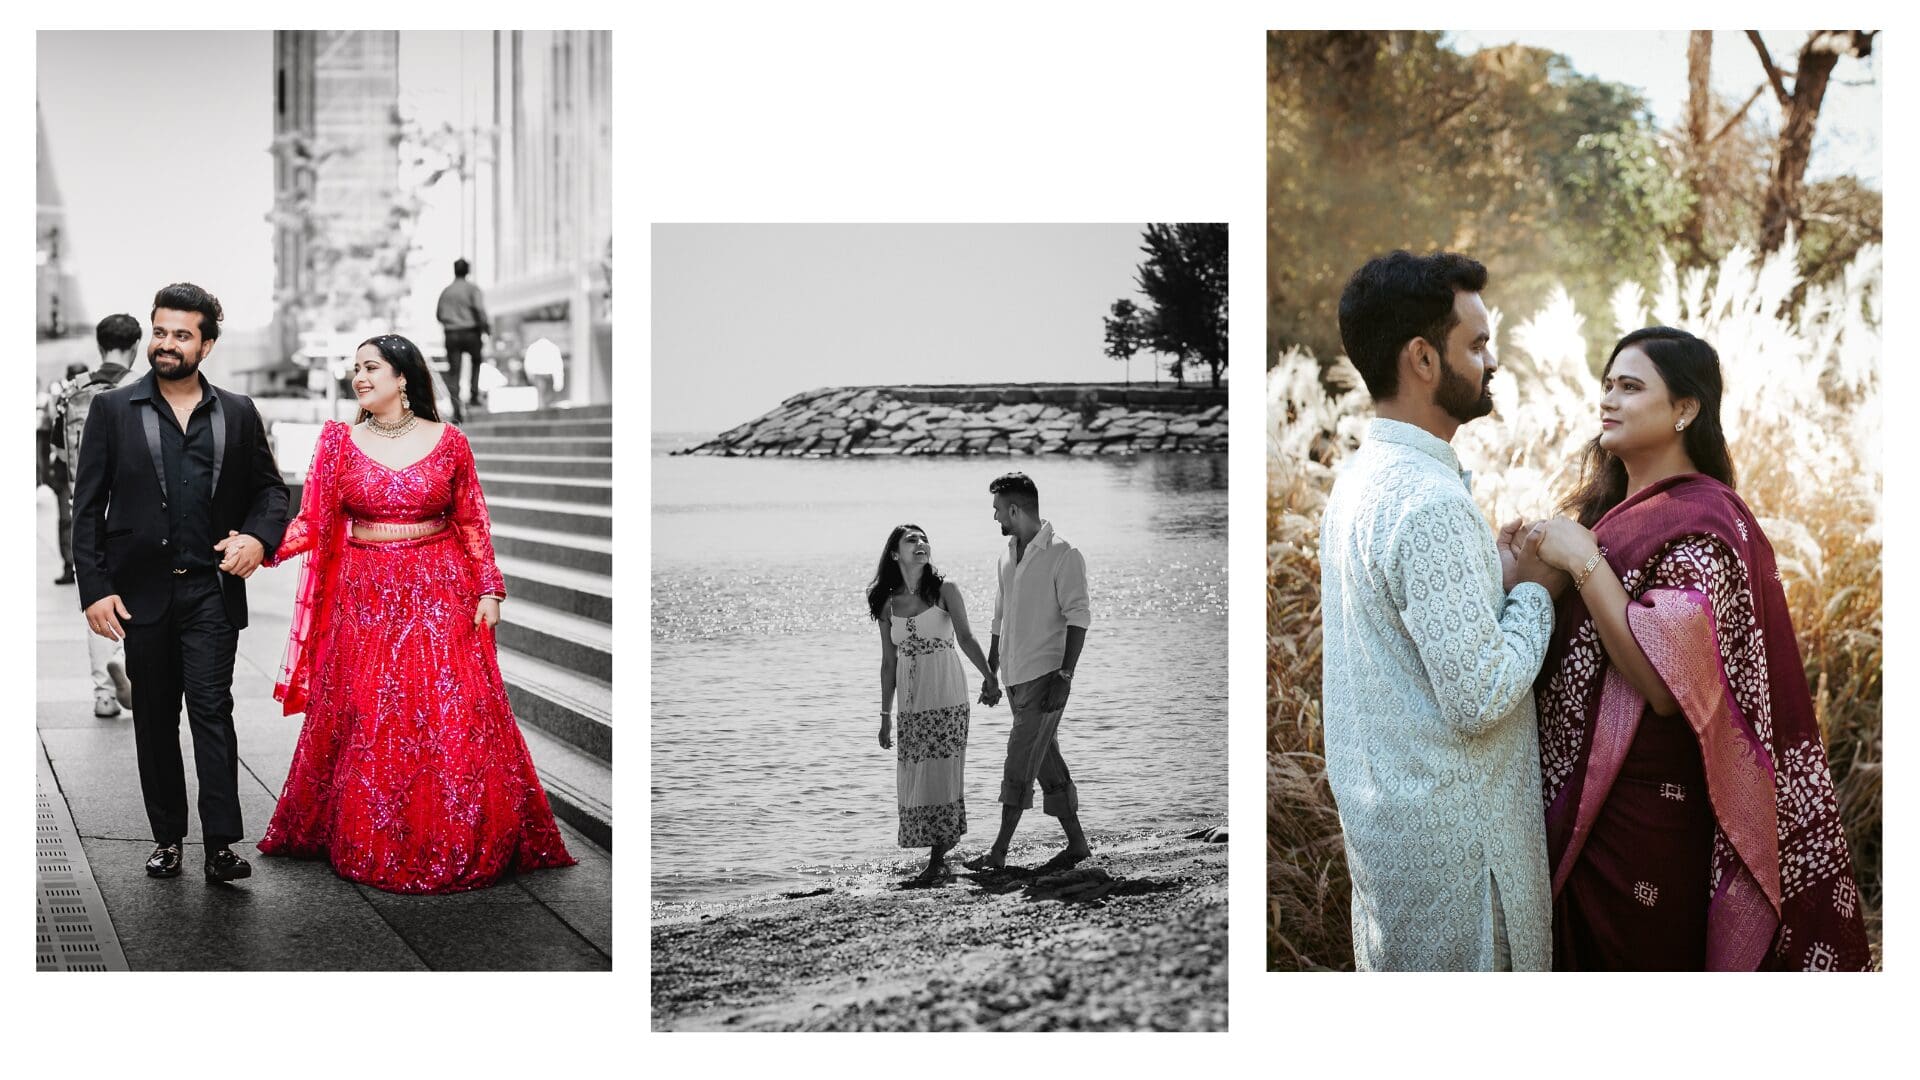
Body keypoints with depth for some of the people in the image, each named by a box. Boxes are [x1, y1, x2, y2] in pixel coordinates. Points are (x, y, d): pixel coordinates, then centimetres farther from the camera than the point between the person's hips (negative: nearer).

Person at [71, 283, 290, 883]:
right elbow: (88, 506, 2)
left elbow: (270, 488, 14)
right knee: (155, 719, 10)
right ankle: (167, 837, 20)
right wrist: (95, 588, -5)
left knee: (212, 710, -7)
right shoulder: (113, 410, 3)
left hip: (211, 588, -1)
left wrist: (259, 537, -7)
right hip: (142, 591, 1)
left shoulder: (238, 413, 6)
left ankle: (221, 845, -6)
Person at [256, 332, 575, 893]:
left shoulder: (449, 442, 1)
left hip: (440, 594, -1)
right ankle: (371, 847, 17)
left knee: (453, 720, -2)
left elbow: (472, 523, 5)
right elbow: (311, 521, -1)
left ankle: (458, 845, 11)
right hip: (366, 599, 1)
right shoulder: (339, 440, 4)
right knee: (366, 723, 3)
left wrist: (488, 589, -1)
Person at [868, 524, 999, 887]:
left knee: (941, 775, -5)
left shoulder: (945, 591, -1)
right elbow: (889, 662, 11)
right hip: (911, 704, 4)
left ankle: (936, 863, -2)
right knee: (914, 779, 2)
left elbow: (965, 637, -10)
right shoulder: (888, 604, 7)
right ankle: (939, 858, 11)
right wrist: (885, 716, 12)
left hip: (947, 699, -4)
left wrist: (989, 677, -24)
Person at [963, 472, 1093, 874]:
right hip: (1016, 676, 8)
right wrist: (990, 673, 20)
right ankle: (1076, 843, 18)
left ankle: (999, 852, -6)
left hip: (1045, 675, -8)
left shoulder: (1063, 554, -10)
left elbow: (1078, 617, -14)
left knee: (1021, 761, -9)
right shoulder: (1008, 555, 14)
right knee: (1047, 762, 10)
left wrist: (1064, 676, -20)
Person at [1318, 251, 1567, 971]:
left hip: (1381, 812, 9)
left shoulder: (1360, 476, 7)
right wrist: (1535, 589, -10)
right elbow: (1480, 698, -24)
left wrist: (1493, 577, 5)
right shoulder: (1430, 500, -23)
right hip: (1448, 831, -9)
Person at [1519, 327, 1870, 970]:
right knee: (1585, 944, 21)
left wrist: (1584, 562, -25)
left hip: (1651, 800, -8)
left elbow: (1667, 685, -26)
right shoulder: (1607, 505, 7)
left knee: (1646, 956, 9)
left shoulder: (1704, 523, -17)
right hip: (1580, 789, 8)